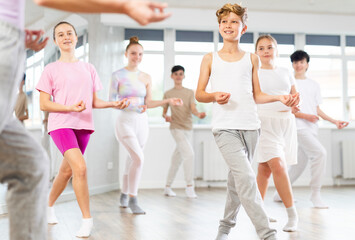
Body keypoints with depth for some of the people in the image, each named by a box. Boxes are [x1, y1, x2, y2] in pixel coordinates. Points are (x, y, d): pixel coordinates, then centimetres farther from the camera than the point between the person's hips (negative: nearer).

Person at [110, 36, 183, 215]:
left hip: (142, 122, 5)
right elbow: (111, 101, -5)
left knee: (133, 159, 12)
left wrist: (168, 101, -2)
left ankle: (124, 195, 30)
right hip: (125, 121, -5)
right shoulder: (118, 75, -3)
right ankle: (132, 199, -8)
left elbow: (148, 103, 10)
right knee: (139, 158, -19)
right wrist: (127, 103, -23)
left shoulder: (146, 78, 9)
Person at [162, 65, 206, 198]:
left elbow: (193, 108, -3)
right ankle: (189, 186, -13)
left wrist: (198, 114, -25)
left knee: (177, 159, 9)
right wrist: (166, 116, -15)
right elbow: (164, 112, 8)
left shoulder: (190, 92, 11)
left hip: (188, 128, 4)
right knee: (189, 154, -20)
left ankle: (168, 187, 21)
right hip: (176, 128, -4)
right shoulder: (168, 94, 5)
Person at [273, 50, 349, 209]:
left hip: (311, 129, 6)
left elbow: (317, 109, 20)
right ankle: (315, 194, -13)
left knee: (300, 164, 6)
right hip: (298, 127, -6)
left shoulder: (314, 85, 18)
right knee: (320, 153, -22)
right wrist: (305, 116, -14)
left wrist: (334, 121, 9)